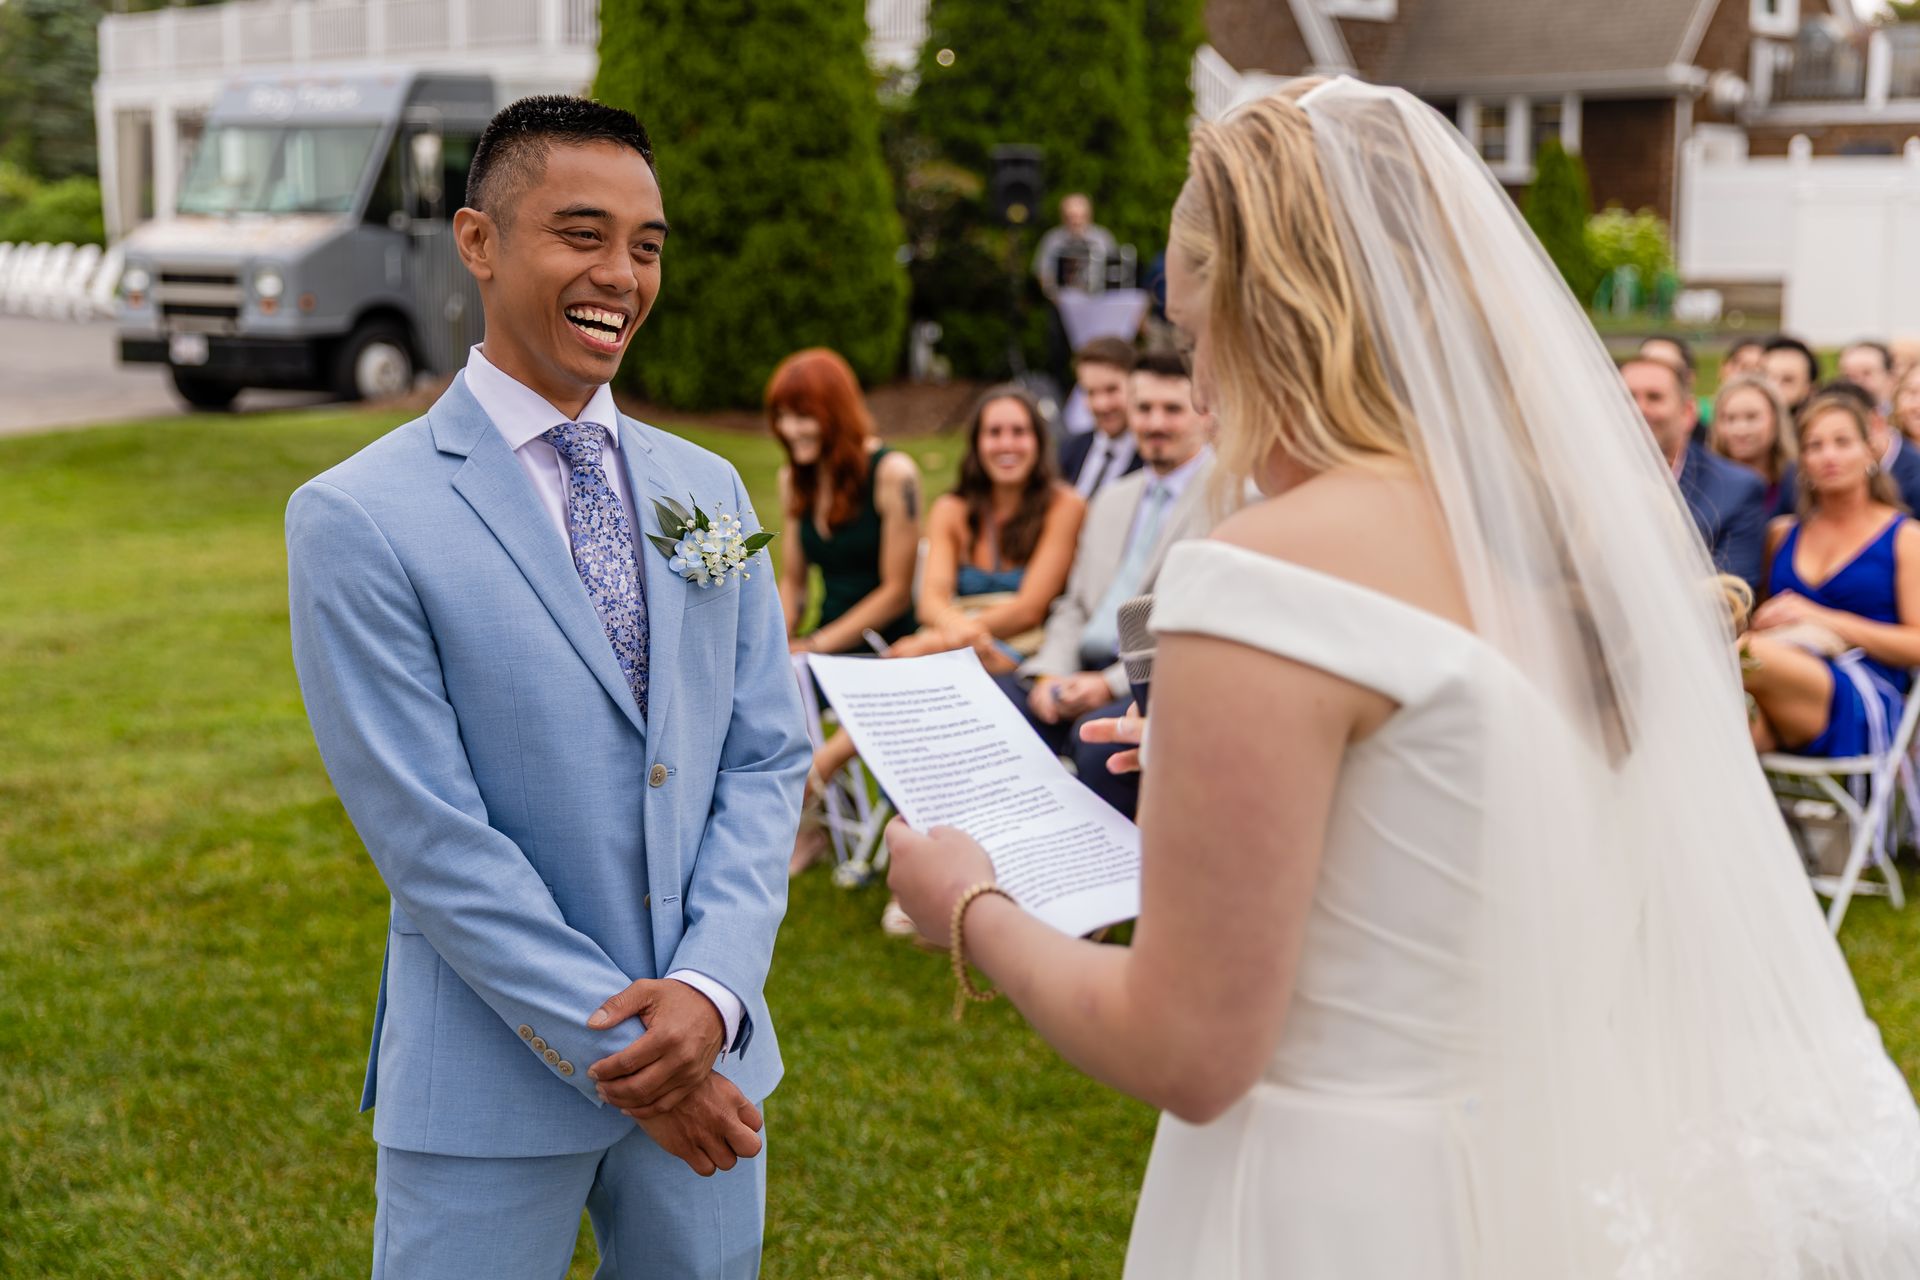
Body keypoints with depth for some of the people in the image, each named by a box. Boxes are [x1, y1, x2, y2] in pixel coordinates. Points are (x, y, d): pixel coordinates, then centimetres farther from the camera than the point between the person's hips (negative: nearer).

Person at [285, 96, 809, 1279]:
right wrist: (615, 1054, -14)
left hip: (712, 1049, 5)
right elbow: (429, 836, -13)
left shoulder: (710, 491, 6)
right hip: (490, 1086, -4)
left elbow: (768, 758, 4)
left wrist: (712, 989, -12)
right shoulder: (358, 519, -10)